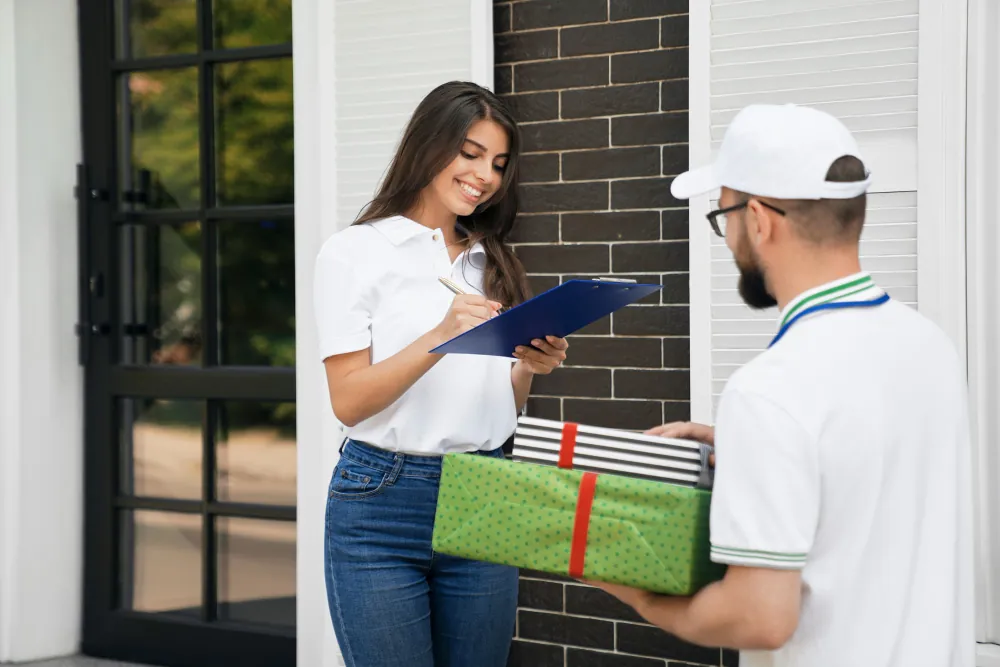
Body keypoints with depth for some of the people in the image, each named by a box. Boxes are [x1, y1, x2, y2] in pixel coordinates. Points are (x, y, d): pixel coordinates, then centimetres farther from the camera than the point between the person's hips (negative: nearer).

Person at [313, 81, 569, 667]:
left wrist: (530, 367, -6)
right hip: (382, 507, -4)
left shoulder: (493, 262, 14)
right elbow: (348, 401, -9)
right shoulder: (356, 252, -2)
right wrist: (439, 338, -22)